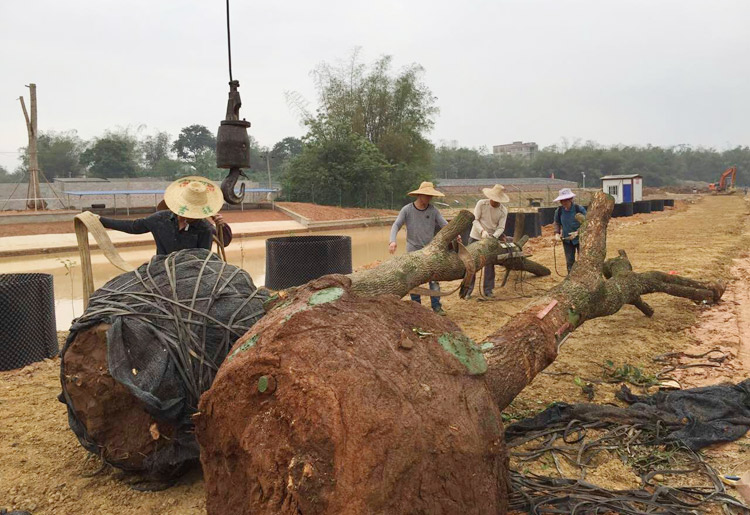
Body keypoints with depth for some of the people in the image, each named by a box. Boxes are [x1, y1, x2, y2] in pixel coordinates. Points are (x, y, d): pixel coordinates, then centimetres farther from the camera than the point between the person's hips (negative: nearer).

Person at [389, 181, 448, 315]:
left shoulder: (433, 210, 2)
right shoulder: (407, 210, -3)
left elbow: (444, 224, -2)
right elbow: (396, 225, -7)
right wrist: (392, 241, -24)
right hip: (413, 250, -1)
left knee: (434, 279, -1)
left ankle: (436, 306, 6)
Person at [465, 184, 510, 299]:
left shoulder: (503, 210, -7)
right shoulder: (481, 204, -13)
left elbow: (501, 227, -9)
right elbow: (475, 220, -13)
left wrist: (494, 236, -27)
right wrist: (482, 231, -28)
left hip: (491, 239, 1)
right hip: (475, 237, -1)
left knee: (489, 265, 5)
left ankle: (488, 290, 16)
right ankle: (468, 290, 10)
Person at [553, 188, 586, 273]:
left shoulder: (580, 209, -18)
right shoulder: (559, 211, -7)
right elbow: (557, 223, 11)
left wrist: (578, 232, -24)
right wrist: (557, 233, -5)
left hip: (579, 238, -3)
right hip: (566, 239, 3)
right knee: (569, 261, 10)